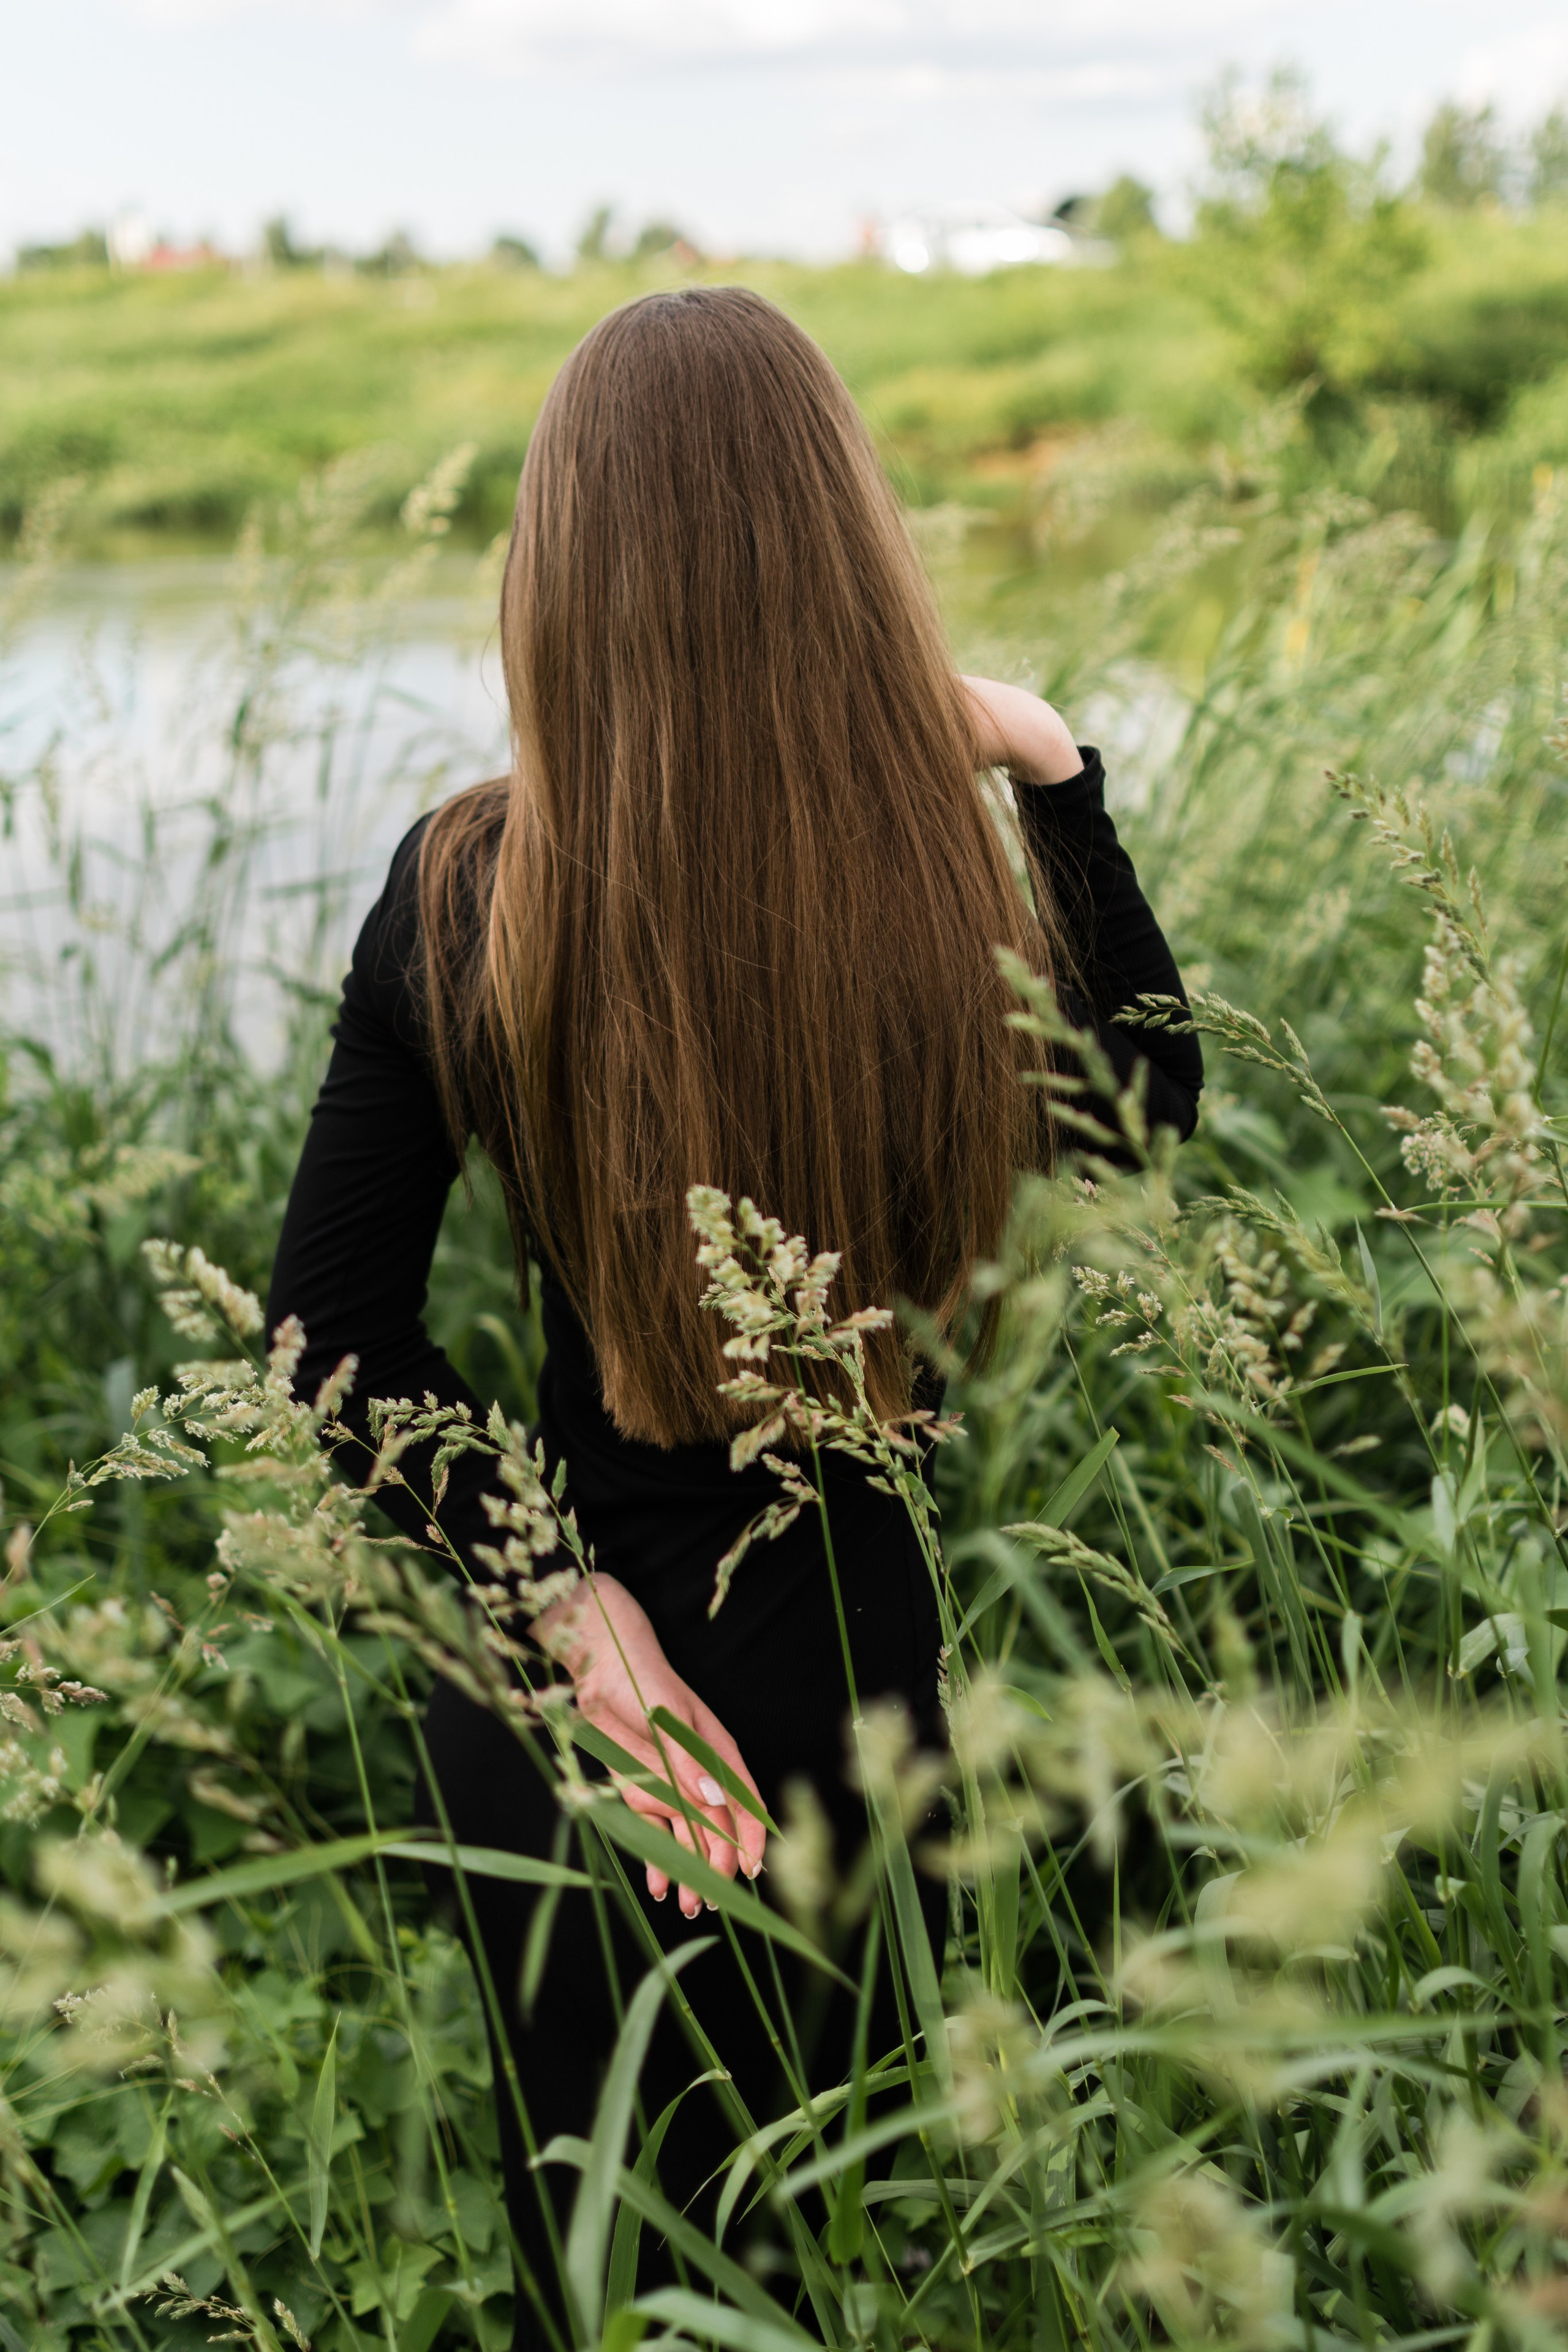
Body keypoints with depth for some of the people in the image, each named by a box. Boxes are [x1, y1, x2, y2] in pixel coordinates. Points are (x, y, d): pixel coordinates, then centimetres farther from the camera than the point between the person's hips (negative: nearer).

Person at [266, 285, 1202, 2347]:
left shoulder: (461, 899, -17)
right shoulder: (942, 879, -21)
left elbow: (333, 1327, -12)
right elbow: (1153, 1102, 2)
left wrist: (568, 1596, -11)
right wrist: (1054, 769, -2)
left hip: (544, 1696, 1)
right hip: (839, 1663, -1)